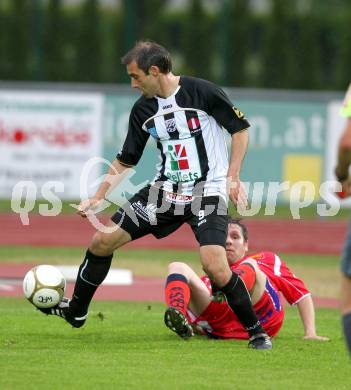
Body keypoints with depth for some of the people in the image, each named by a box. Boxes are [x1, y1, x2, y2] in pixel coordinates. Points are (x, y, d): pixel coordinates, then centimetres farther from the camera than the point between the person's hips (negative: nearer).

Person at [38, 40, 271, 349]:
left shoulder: (202, 92, -14)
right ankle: (76, 312, 22)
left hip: (208, 191, -6)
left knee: (216, 268, -25)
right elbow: (125, 161, 13)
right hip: (166, 190, 6)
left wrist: (233, 178, -12)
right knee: (102, 241, 2)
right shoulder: (143, 109, 3)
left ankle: (256, 331, -5)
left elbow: (241, 129, -6)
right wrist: (97, 198, 8)